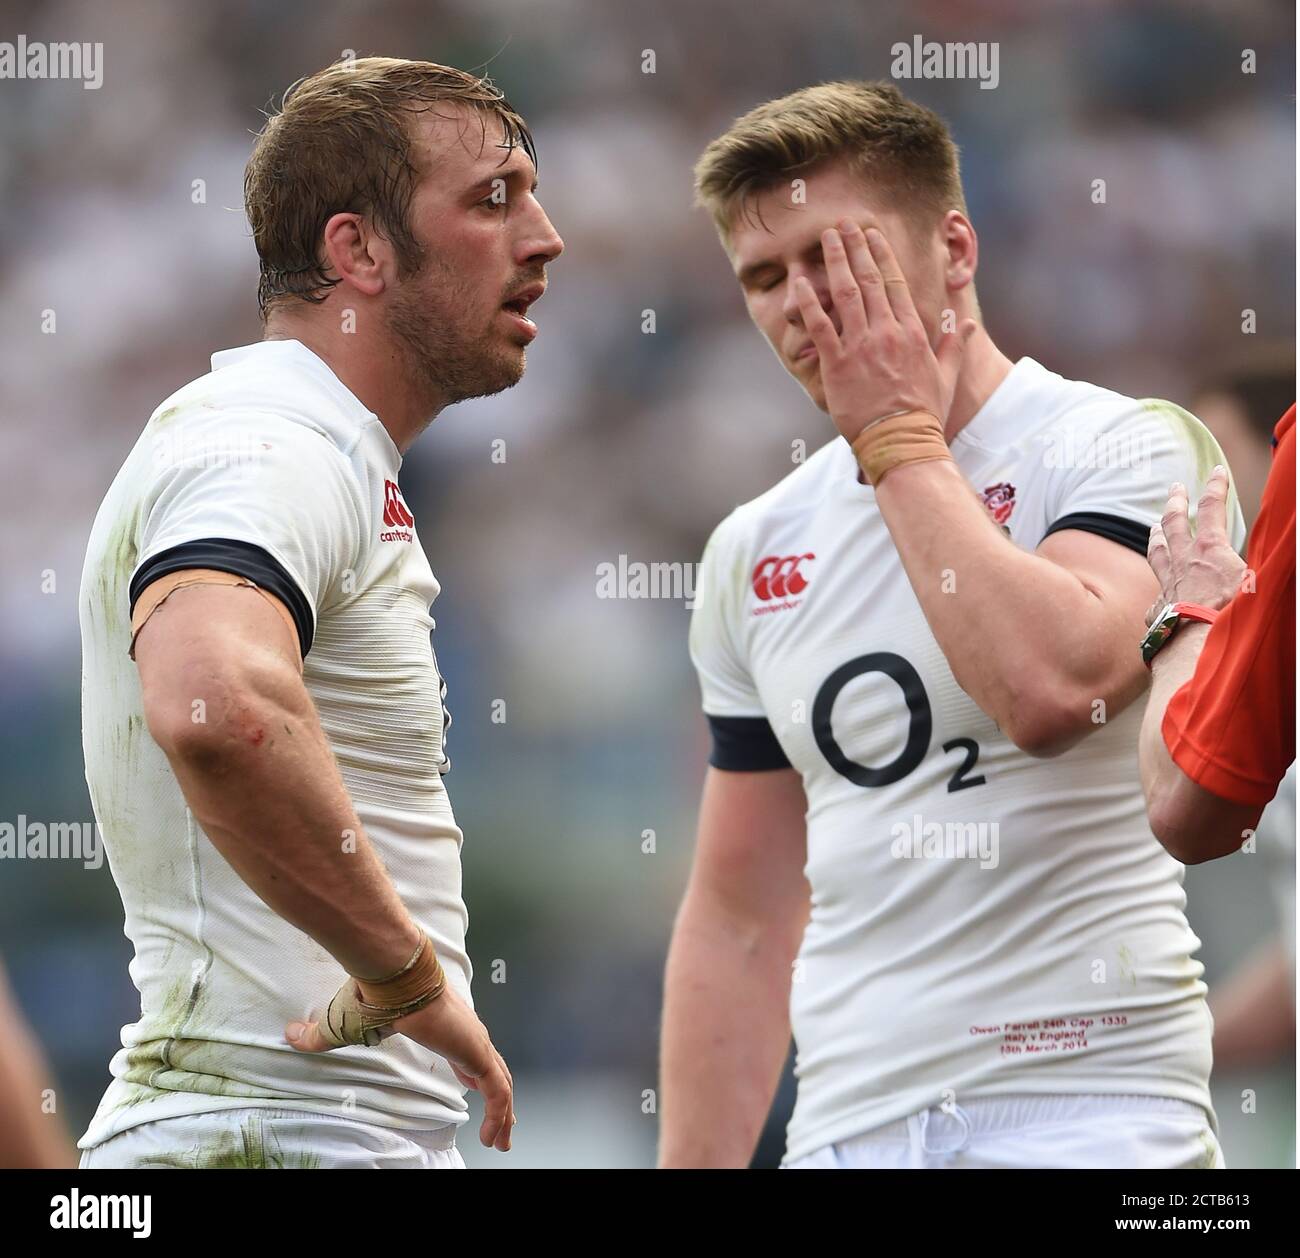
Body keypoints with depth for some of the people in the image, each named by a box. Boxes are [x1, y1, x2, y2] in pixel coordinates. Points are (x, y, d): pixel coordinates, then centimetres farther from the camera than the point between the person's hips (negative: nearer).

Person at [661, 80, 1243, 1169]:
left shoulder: (1130, 448, -4)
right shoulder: (755, 552, 13)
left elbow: (1049, 689, -24)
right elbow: (739, 921, 16)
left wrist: (900, 439, -11)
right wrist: (694, 1169, 7)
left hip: (1087, 1110, -5)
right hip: (846, 1124, 5)